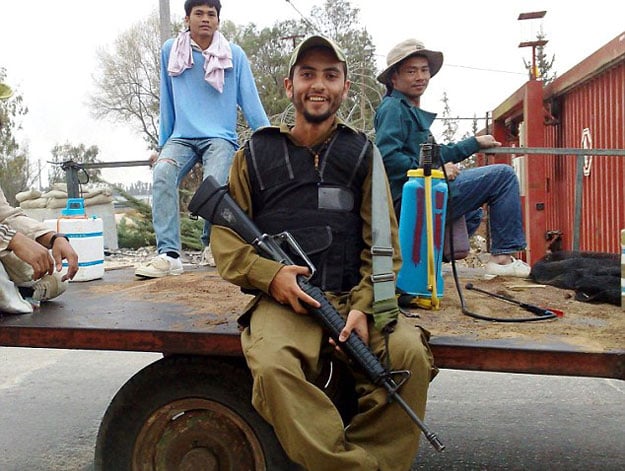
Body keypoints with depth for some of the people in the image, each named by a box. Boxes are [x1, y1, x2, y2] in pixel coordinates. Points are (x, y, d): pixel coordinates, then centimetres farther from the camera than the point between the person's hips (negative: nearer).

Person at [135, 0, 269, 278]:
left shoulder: (234, 55, 6)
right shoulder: (170, 51, 10)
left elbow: (250, 100, 6)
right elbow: (167, 102, 15)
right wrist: (163, 144, 16)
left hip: (220, 137, -2)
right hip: (182, 138, 2)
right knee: (162, 174, -28)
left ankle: (212, 245, 0)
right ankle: (168, 254, -31)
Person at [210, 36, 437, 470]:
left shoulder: (362, 153, 14)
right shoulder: (256, 153, 13)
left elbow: (384, 242, 6)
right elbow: (224, 233, 11)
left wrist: (365, 306, -11)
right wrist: (268, 274, -9)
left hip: (353, 296, 1)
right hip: (283, 299, -1)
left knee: (411, 354, -26)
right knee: (272, 367, -32)